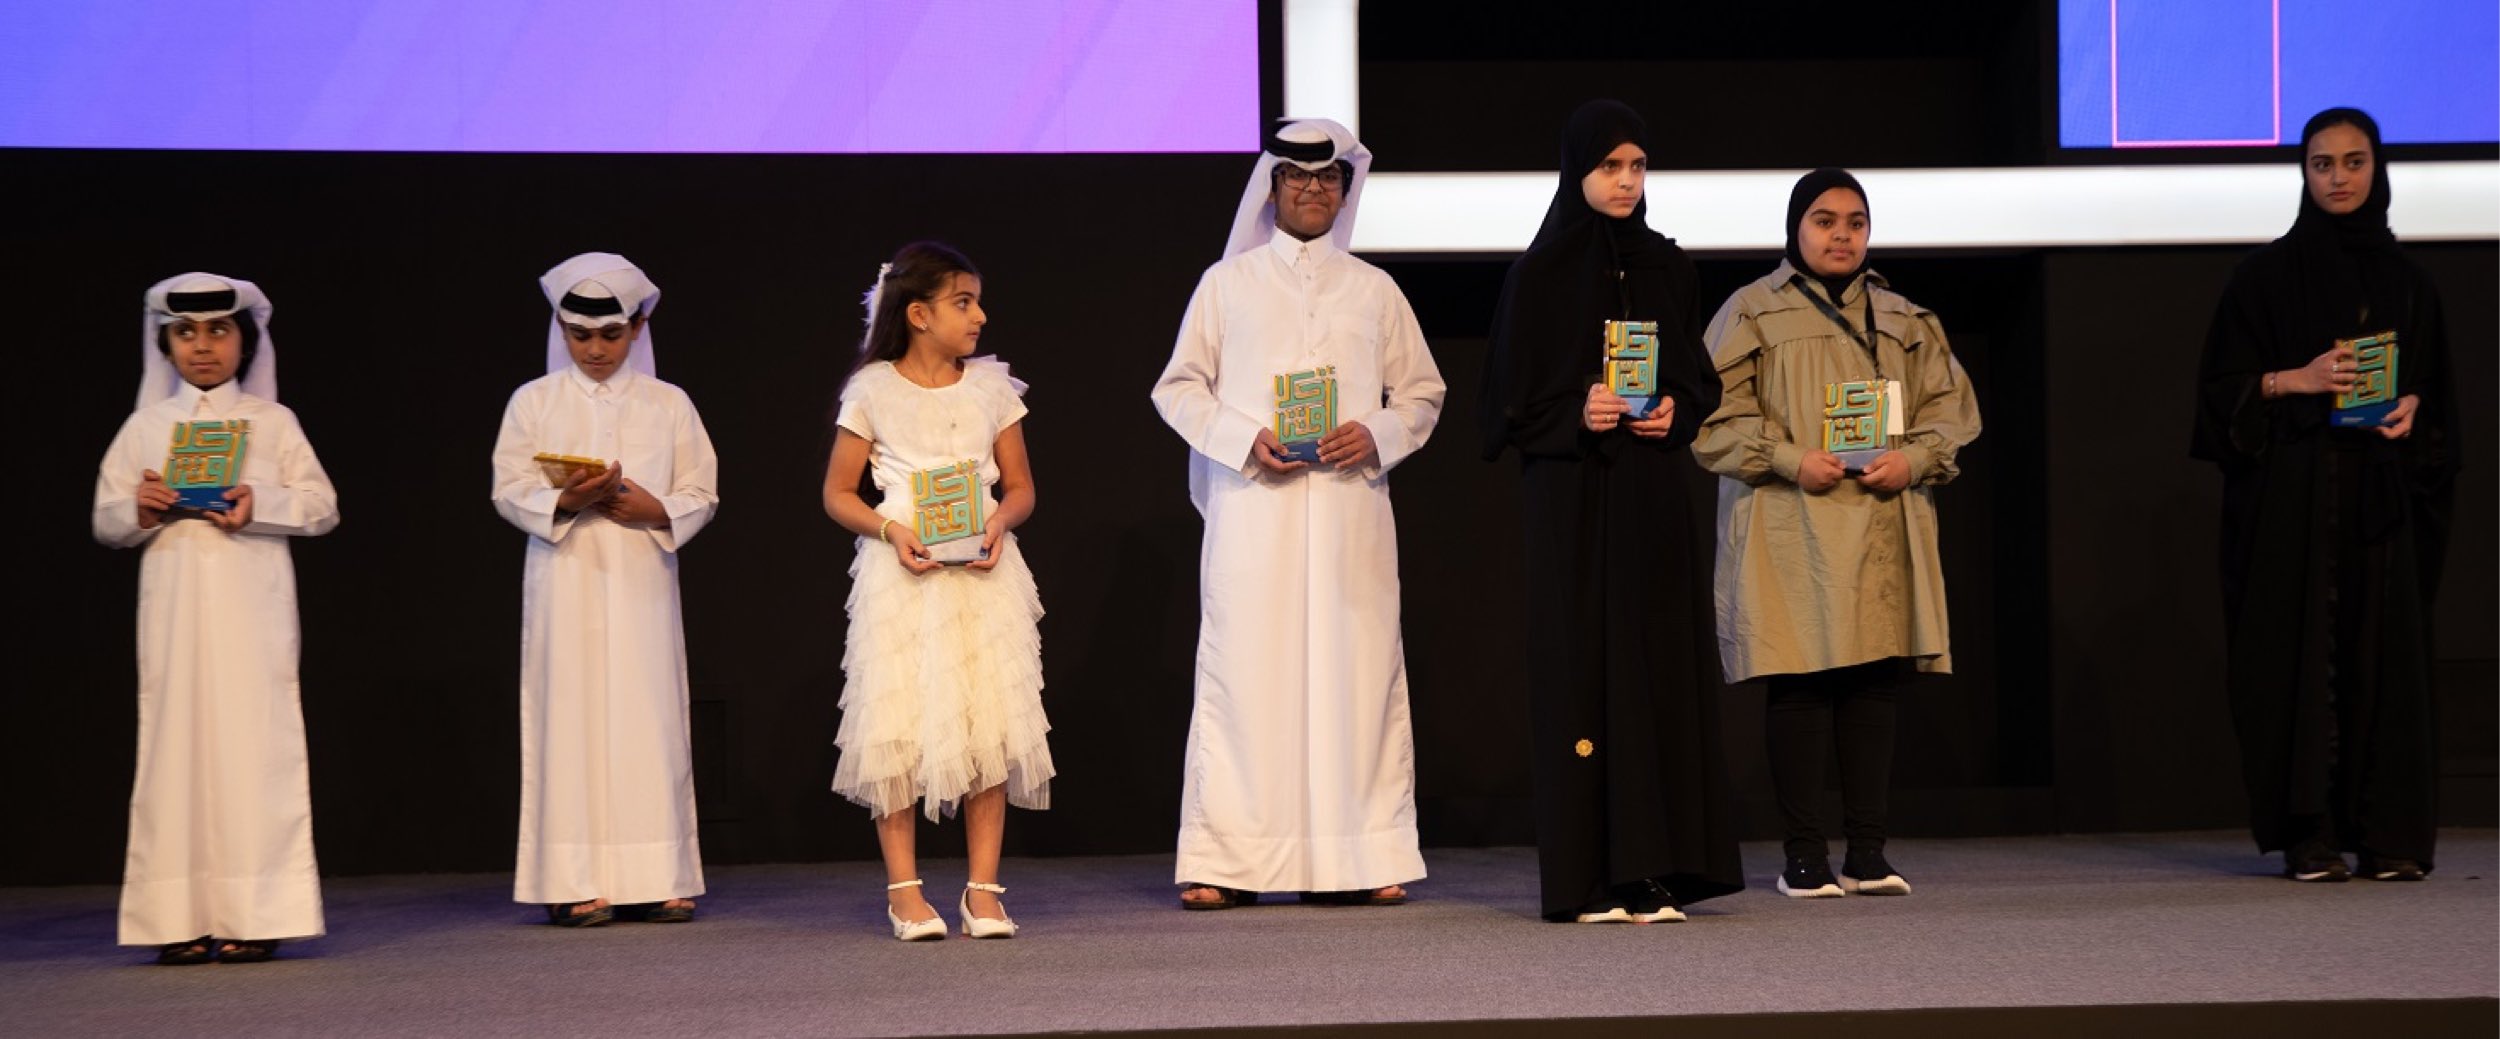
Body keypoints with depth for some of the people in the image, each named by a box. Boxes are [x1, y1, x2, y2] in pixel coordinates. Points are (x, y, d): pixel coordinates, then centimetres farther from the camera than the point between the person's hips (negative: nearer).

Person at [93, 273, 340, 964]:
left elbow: (322, 506, 3)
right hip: (174, 605, 2)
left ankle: (255, 914, -5)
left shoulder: (272, 421, 8)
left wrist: (261, 506, -14)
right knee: (175, 741, -3)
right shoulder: (145, 428, 13)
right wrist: (140, 511, -9)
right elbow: (106, 521, 13)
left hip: (252, 606, -2)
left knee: (253, 741, -6)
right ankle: (181, 919, -2)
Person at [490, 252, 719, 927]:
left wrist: (654, 509, -12)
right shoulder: (533, 402, 7)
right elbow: (510, 491, 1)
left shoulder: (668, 404, 10)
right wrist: (565, 502, -17)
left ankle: (655, 878, 4)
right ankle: (575, 883, -3)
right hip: (565, 581, -1)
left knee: (649, 716, -1)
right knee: (571, 716, -4)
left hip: (643, 579, 1)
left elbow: (701, 494, 8)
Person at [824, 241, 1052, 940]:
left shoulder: (990, 386, 9)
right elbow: (838, 494, 5)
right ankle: (903, 889, 4)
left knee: (990, 723, -3)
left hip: (982, 568, 2)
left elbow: (1021, 487, 12)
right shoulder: (872, 391, 1)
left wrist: (1000, 523, -9)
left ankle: (983, 889, 4)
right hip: (901, 571, -2)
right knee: (898, 724, -5)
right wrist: (890, 530, -13)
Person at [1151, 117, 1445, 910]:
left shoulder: (1374, 290, 14)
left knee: (1356, 669, -2)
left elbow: (1422, 393, 15)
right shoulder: (1227, 282, 10)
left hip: (1350, 509, 2)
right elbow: (1177, 388, 8)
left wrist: (1375, 437, -5)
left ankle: (1364, 856, 1)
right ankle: (1226, 861, -5)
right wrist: (1244, 440, -9)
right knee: (1244, 672, -6)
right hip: (1253, 507, -2)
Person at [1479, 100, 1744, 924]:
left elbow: (1699, 377, 15)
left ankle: (1653, 870, 5)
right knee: (1586, 667, -5)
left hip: (1659, 494, 4)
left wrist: (1676, 413, -6)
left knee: (1663, 663, 1)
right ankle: (1589, 878, -2)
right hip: (1575, 495, -4)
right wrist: (1578, 416, -19)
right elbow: (1513, 396, -3)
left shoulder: (1667, 267, 11)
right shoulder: (1541, 272, -1)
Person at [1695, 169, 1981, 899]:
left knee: (1878, 682, 1)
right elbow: (1714, 415, -2)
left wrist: (1914, 458, -5)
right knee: (1799, 685, -6)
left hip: (1884, 528, 4)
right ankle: (1802, 854, 0)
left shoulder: (1906, 320, 18)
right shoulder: (1752, 312, 5)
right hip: (1791, 531, -4)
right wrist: (1788, 459, -14)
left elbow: (1950, 405, 14)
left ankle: (1866, 852, 6)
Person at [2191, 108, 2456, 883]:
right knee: (2303, 648, -7)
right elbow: (2224, 383, 1)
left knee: (2385, 650, -1)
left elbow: (2431, 385, 17)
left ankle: (2390, 834, 1)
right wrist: (2295, 380, -15)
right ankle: (2308, 834, -5)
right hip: (2292, 490, -3)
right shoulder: (2268, 274, 4)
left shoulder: (2406, 282, 13)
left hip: (2381, 491, 3)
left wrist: (2411, 407, -5)